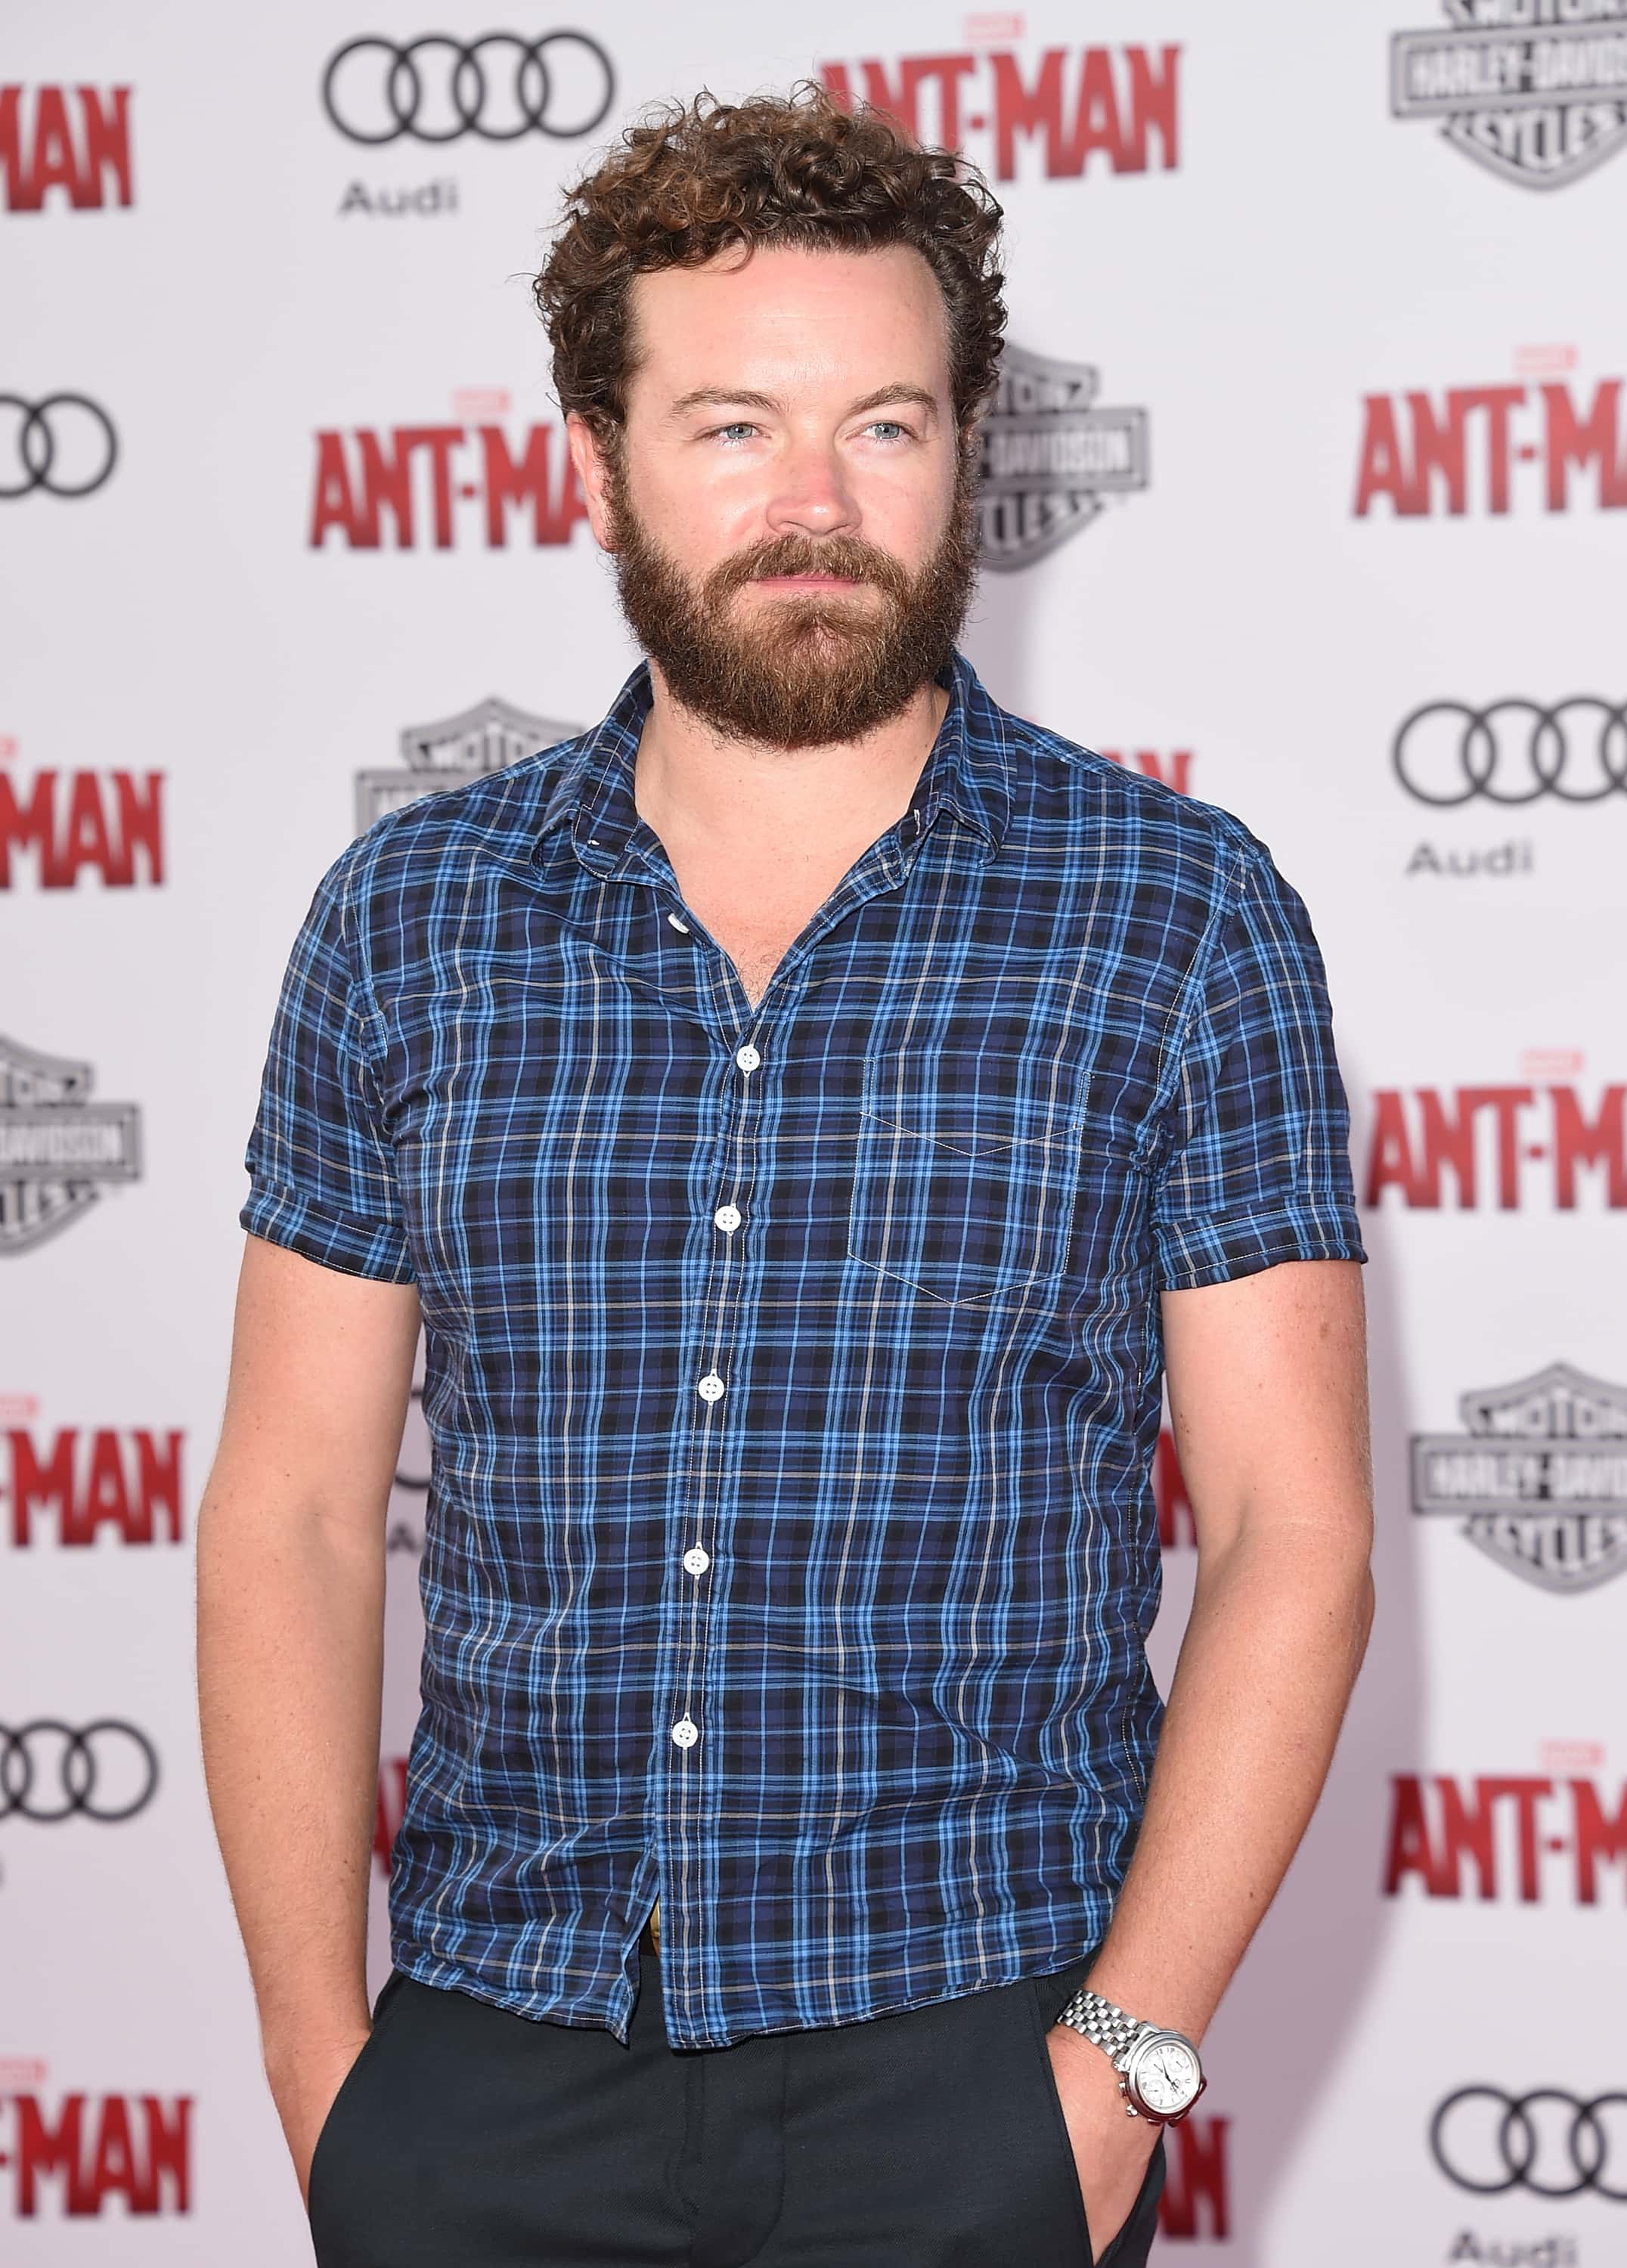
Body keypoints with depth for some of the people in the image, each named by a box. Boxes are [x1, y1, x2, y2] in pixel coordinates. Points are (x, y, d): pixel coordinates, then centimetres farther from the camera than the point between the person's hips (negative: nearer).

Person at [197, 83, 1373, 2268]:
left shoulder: (1183, 915, -1)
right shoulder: (406, 919, 4)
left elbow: (1289, 1528, -3)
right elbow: (292, 1513, 6)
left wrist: (1126, 2051, -11)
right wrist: (318, 2046, -2)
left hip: (962, 2075, -2)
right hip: (489, 2059, 2)